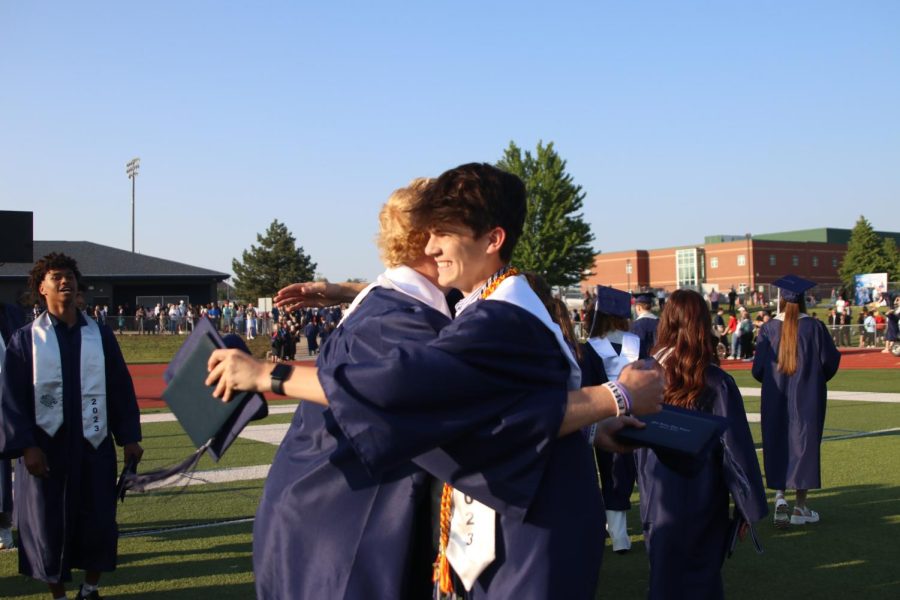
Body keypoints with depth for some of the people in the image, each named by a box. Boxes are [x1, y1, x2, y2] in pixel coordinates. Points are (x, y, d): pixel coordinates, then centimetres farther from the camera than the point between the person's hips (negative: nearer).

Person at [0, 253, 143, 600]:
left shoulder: (100, 336, 5)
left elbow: (121, 390, 7)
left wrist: (129, 437, 2)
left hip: (94, 444, 2)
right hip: (46, 448, -1)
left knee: (98, 519, 6)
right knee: (49, 523, 6)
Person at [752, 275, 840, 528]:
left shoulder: (768, 329, -5)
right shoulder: (814, 327, -8)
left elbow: (758, 368, -2)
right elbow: (830, 360, -4)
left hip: (776, 398, 1)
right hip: (808, 398, -1)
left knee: (777, 446, 11)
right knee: (805, 446, 7)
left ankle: (779, 495, -7)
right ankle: (801, 506, 11)